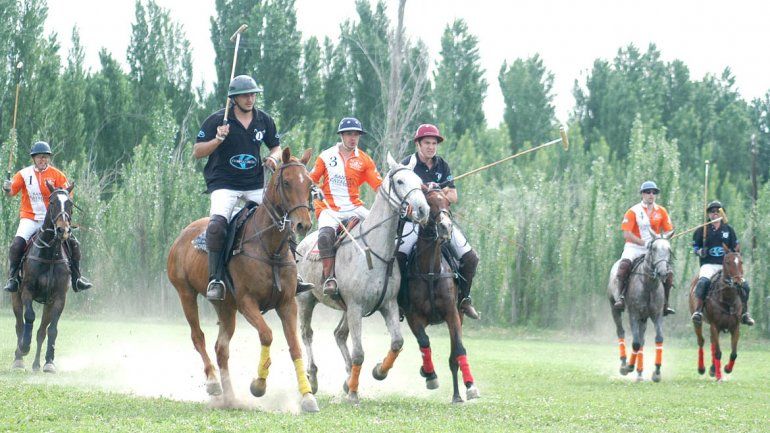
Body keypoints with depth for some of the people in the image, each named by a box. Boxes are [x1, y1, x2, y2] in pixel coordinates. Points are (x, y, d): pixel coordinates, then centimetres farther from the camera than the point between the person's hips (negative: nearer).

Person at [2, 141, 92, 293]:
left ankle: (76, 278, 5)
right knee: (17, 243, -24)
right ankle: (13, 278, -10)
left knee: (73, 243, -9)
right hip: (29, 218, -1)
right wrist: (7, 188, -27)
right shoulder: (24, 174, 1)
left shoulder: (57, 175, 2)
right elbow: (11, 192, -4)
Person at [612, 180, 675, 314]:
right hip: (634, 247, -3)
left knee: (668, 272, -11)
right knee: (624, 264, -32)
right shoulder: (633, 211, -5)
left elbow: (668, 232, 10)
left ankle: (665, 304, 3)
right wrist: (644, 242, -21)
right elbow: (626, 234, -12)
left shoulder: (661, 212, 6)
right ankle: (621, 297, -29)